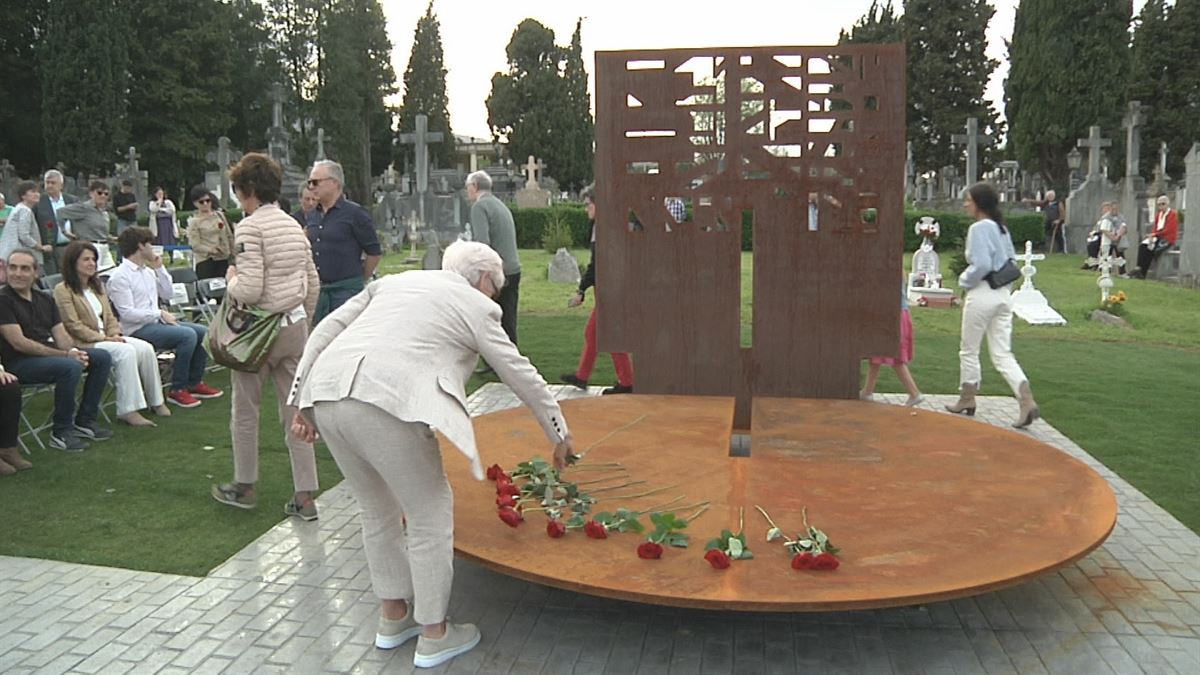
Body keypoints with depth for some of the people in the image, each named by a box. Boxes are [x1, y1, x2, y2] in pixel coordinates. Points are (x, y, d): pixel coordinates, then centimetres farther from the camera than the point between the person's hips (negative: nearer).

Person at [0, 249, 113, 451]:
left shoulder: (44, 299, 14)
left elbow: (61, 335, 9)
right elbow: (18, 343, -17)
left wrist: (73, 351, -15)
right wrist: (65, 354, -22)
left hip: (50, 354, 8)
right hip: (19, 362, -8)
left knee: (102, 357, -4)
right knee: (70, 367, -32)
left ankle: (85, 420, 2)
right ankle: (61, 432, -17)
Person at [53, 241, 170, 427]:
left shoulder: (97, 285, 19)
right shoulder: (63, 290, -6)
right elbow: (73, 326, -13)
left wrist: (115, 334, -3)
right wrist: (103, 338, -17)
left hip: (105, 338, 7)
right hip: (83, 343, -7)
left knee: (146, 348, -15)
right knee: (126, 351, -31)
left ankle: (156, 401, -6)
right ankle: (127, 410, -30)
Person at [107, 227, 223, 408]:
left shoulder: (148, 271, 12)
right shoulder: (119, 277, -13)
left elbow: (167, 294, 15)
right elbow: (127, 314, -19)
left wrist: (160, 269, 8)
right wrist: (160, 313, -17)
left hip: (156, 321, 9)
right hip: (137, 330, -9)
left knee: (203, 332, -1)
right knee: (187, 335, -26)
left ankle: (194, 383, 7)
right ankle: (177, 390, -18)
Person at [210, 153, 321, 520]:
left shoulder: (250, 227, -14)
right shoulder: (294, 226, 9)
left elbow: (250, 290, -21)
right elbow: (313, 284, 13)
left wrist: (231, 280, 0)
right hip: (295, 326, 7)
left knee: (245, 411, 12)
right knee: (296, 412, 7)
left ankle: (244, 486, 26)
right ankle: (305, 496, 9)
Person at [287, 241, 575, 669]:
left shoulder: (395, 281, 28)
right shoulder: (474, 305, 12)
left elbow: (326, 330, 21)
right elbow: (520, 374, 16)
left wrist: (303, 398, 21)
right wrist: (560, 435, 26)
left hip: (326, 395, 7)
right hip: (384, 402, -7)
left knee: (378, 508, 23)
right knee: (430, 512, 10)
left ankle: (393, 618, 37)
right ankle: (433, 636, 20)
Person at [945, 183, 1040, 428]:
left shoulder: (979, 228, -14)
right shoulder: (1001, 228, 12)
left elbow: (981, 265, -23)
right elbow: (1011, 260, 16)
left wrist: (964, 280, -6)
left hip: (982, 294, -8)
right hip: (1004, 294, 8)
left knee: (969, 350, 11)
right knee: (1002, 355, 7)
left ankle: (967, 399, 24)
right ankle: (1027, 401, -6)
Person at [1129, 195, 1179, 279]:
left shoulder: (1173, 214, -7)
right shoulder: (1158, 214, 16)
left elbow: (1168, 230, -16)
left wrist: (1155, 234, -18)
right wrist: (1152, 235, -7)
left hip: (1167, 238, -7)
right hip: (1157, 237, 7)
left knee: (1150, 248, -26)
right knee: (1143, 245, -19)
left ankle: (1142, 273, -24)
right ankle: (1139, 268, -29)